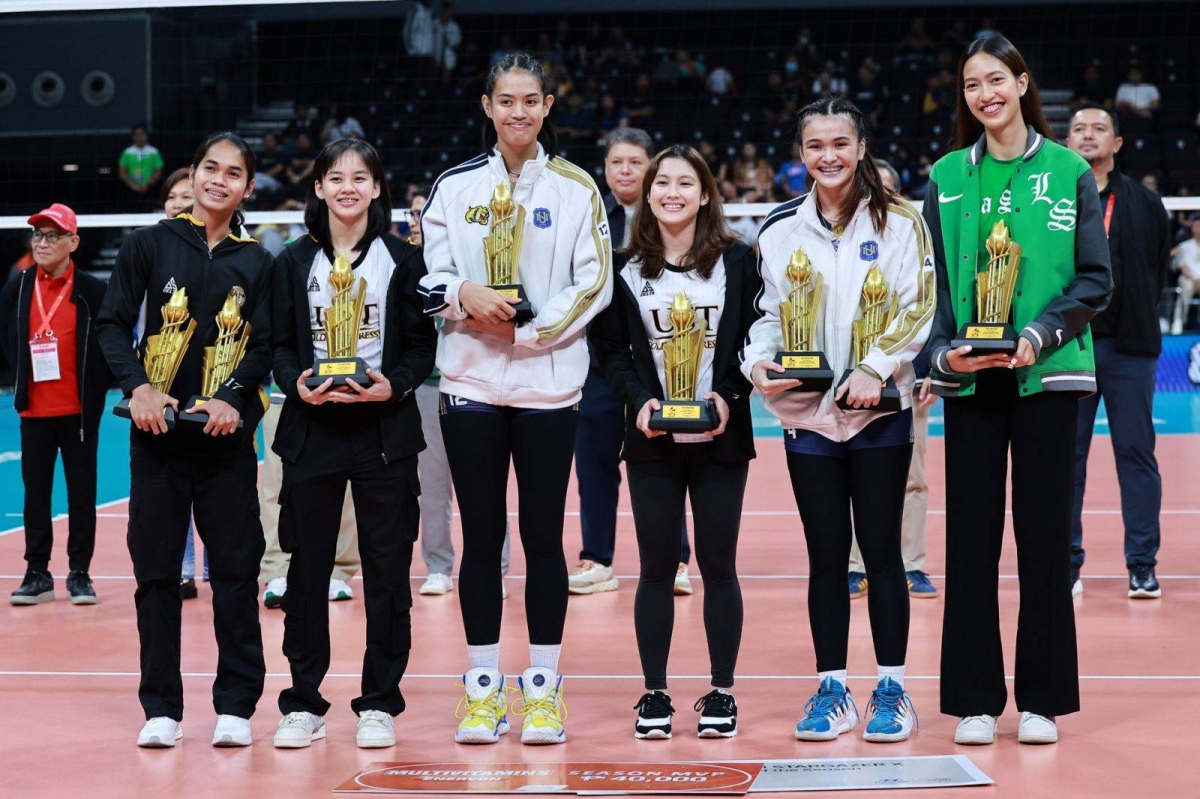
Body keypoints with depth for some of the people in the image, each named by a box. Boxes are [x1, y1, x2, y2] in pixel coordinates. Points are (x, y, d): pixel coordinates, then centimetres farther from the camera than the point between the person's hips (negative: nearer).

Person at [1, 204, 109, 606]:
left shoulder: (92, 291, -4)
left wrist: (95, 389, -3)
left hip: (80, 409, -2)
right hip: (34, 410, 3)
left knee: (81, 492, 4)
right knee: (35, 493, 6)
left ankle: (79, 573, 12)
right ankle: (37, 573, 13)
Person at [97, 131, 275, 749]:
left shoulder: (256, 263, 8)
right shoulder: (149, 245, 5)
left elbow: (264, 346, 3)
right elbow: (112, 323, 2)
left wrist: (233, 399, -14)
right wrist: (138, 386, -13)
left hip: (227, 437, 0)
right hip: (158, 433, 0)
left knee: (235, 572, 0)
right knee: (156, 571, 2)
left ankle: (236, 706, 9)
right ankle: (161, 708, 11)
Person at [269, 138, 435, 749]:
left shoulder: (404, 259, 5)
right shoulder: (294, 261, 8)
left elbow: (423, 345, 3)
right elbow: (280, 345, 7)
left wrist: (394, 385, -15)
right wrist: (297, 383, -12)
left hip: (384, 429, -1)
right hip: (311, 428, 1)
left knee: (387, 570, 1)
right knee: (307, 568, 3)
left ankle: (379, 704, 11)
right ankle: (303, 704, 12)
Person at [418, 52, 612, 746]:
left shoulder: (576, 188, 3)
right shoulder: (455, 187, 8)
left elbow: (595, 285, -2)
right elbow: (428, 277, 7)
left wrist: (528, 330, -13)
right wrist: (465, 296, -14)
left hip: (549, 384, -1)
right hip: (471, 384, 1)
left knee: (544, 536, 2)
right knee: (482, 537, 4)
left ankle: (543, 687, 11)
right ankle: (483, 686, 13)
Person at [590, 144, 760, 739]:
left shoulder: (736, 260, 2)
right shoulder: (627, 268, 4)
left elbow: (755, 339, 2)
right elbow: (609, 348, 5)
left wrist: (728, 394, -13)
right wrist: (639, 399, -11)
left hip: (721, 437, -1)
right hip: (651, 441, 1)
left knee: (718, 565, 3)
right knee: (656, 567, 3)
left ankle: (721, 693, 13)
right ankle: (654, 694, 11)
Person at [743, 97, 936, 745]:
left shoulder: (898, 222, 0)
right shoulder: (781, 230, 9)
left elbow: (917, 308, -5)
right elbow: (769, 313, 13)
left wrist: (878, 366, -16)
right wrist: (757, 360, -6)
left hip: (879, 411, -2)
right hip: (807, 414, 2)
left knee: (881, 550, 1)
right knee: (826, 555, 6)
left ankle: (891, 690, 10)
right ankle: (831, 691, 13)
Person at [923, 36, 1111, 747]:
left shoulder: (1069, 174, 3)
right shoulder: (947, 179, 8)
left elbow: (1095, 280, 0)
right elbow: (933, 281, 7)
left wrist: (1040, 333, -14)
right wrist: (943, 351, -9)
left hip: (1046, 375, -1)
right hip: (969, 378, 2)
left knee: (1045, 534, 2)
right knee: (971, 535, 2)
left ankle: (1043, 700, 11)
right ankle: (976, 700, 10)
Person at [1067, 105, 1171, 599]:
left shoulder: (1145, 204, 7)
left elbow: (1158, 270, 12)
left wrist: (1137, 315, 6)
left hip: (1128, 348, 0)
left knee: (1136, 454, 1)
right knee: (1065, 456, 3)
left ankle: (1143, 567, 6)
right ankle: (1066, 563, 11)